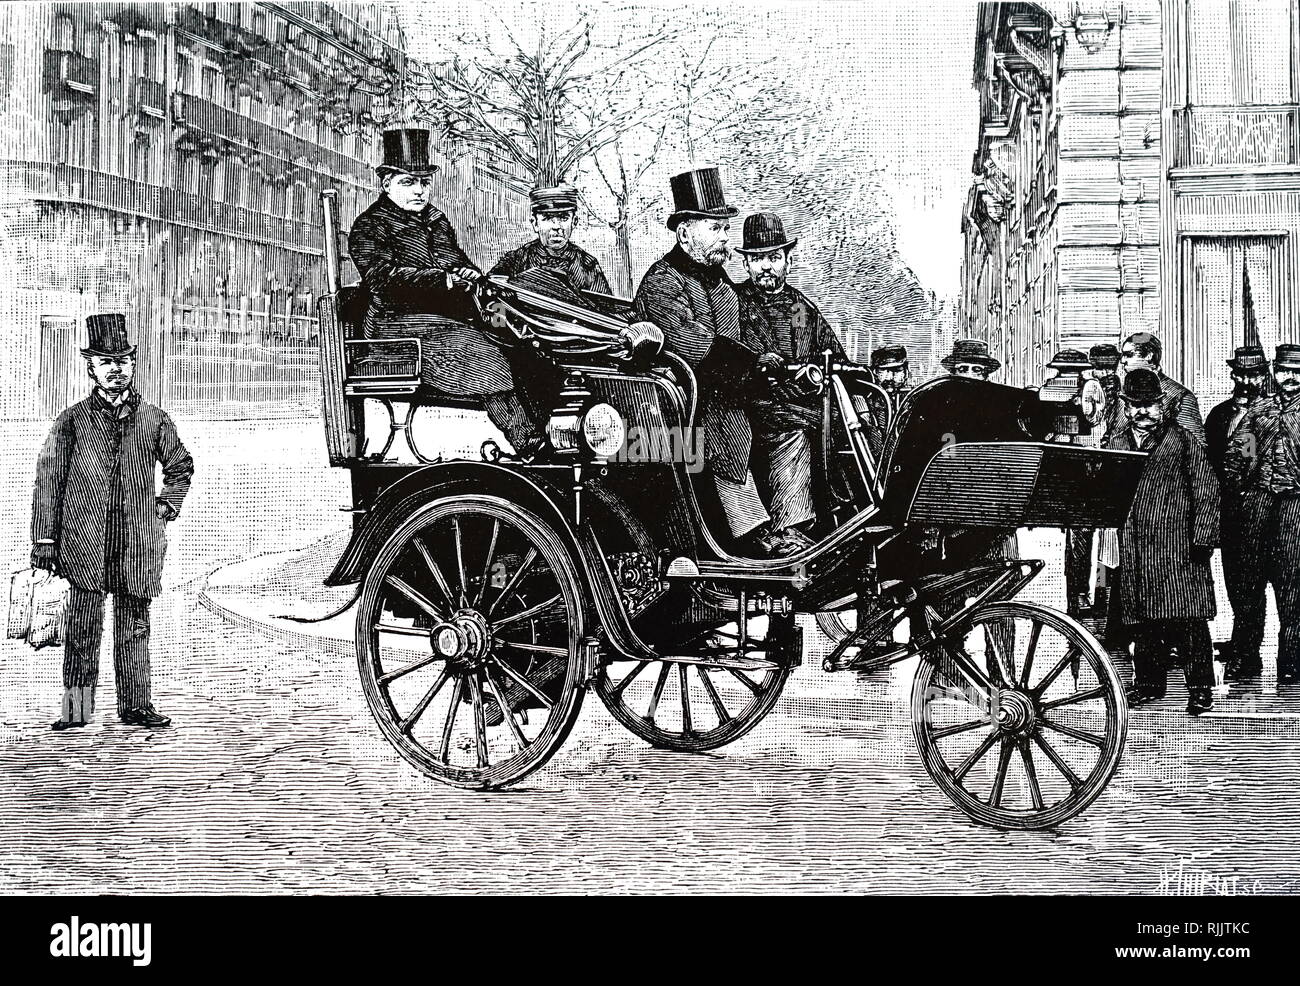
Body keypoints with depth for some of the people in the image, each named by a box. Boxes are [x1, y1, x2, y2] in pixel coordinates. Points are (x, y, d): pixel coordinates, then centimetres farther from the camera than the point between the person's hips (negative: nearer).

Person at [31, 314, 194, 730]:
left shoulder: (153, 420, 8)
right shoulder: (72, 422, 3)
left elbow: (181, 466, 24)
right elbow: (47, 482, 3)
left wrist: (167, 505, 10)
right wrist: (43, 539, -1)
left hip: (137, 541, 2)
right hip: (84, 542, -2)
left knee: (134, 626, 7)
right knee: (83, 626, -3)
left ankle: (135, 705, 14)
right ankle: (76, 707, 3)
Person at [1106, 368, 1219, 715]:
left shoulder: (1183, 441, 2)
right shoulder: (1115, 443, 13)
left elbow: (1207, 494, -1)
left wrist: (1202, 540, -7)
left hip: (1177, 547, -4)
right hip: (1132, 549, 4)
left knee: (1188, 620, -7)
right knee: (1141, 622, 8)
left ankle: (1200, 688, 0)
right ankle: (1148, 683, 21)